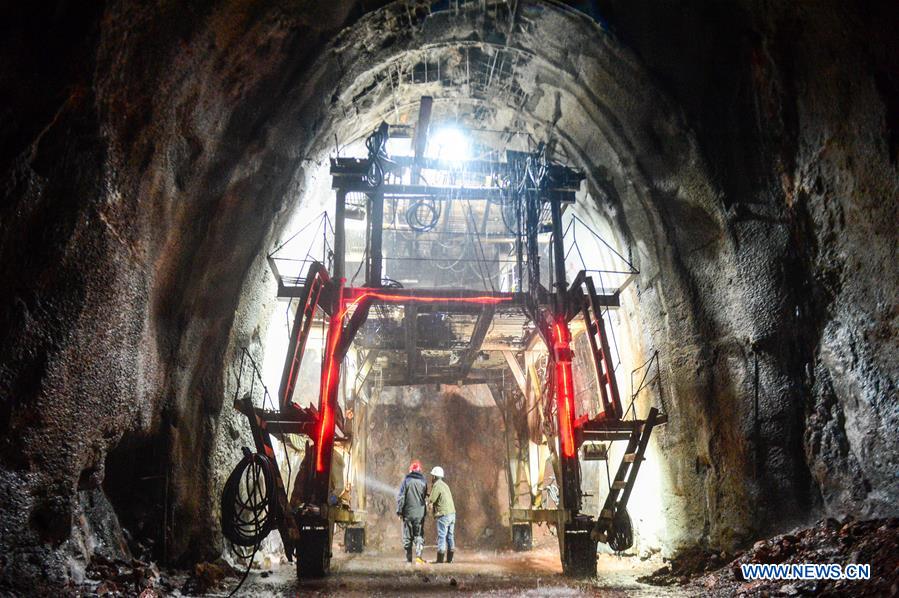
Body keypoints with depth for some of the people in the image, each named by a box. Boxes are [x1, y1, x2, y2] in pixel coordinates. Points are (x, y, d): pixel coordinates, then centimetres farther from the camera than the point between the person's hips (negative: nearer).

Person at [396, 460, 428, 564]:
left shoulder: (406, 480, -5)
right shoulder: (423, 481, 2)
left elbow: (401, 497, -6)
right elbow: (425, 497, 11)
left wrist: (399, 510, 1)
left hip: (408, 513, -1)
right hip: (420, 513, 1)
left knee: (407, 537, 8)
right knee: (419, 535, 8)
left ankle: (408, 559, 9)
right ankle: (418, 556, -8)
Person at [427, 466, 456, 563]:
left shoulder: (437, 486, -10)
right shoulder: (444, 485, 18)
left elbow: (431, 500, -11)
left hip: (443, 515, -9)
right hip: (452, 513, 9)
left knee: (441, 536, -5)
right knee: (450, 536, 10)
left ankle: (440, 559, -4)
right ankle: (449, 558, 13)